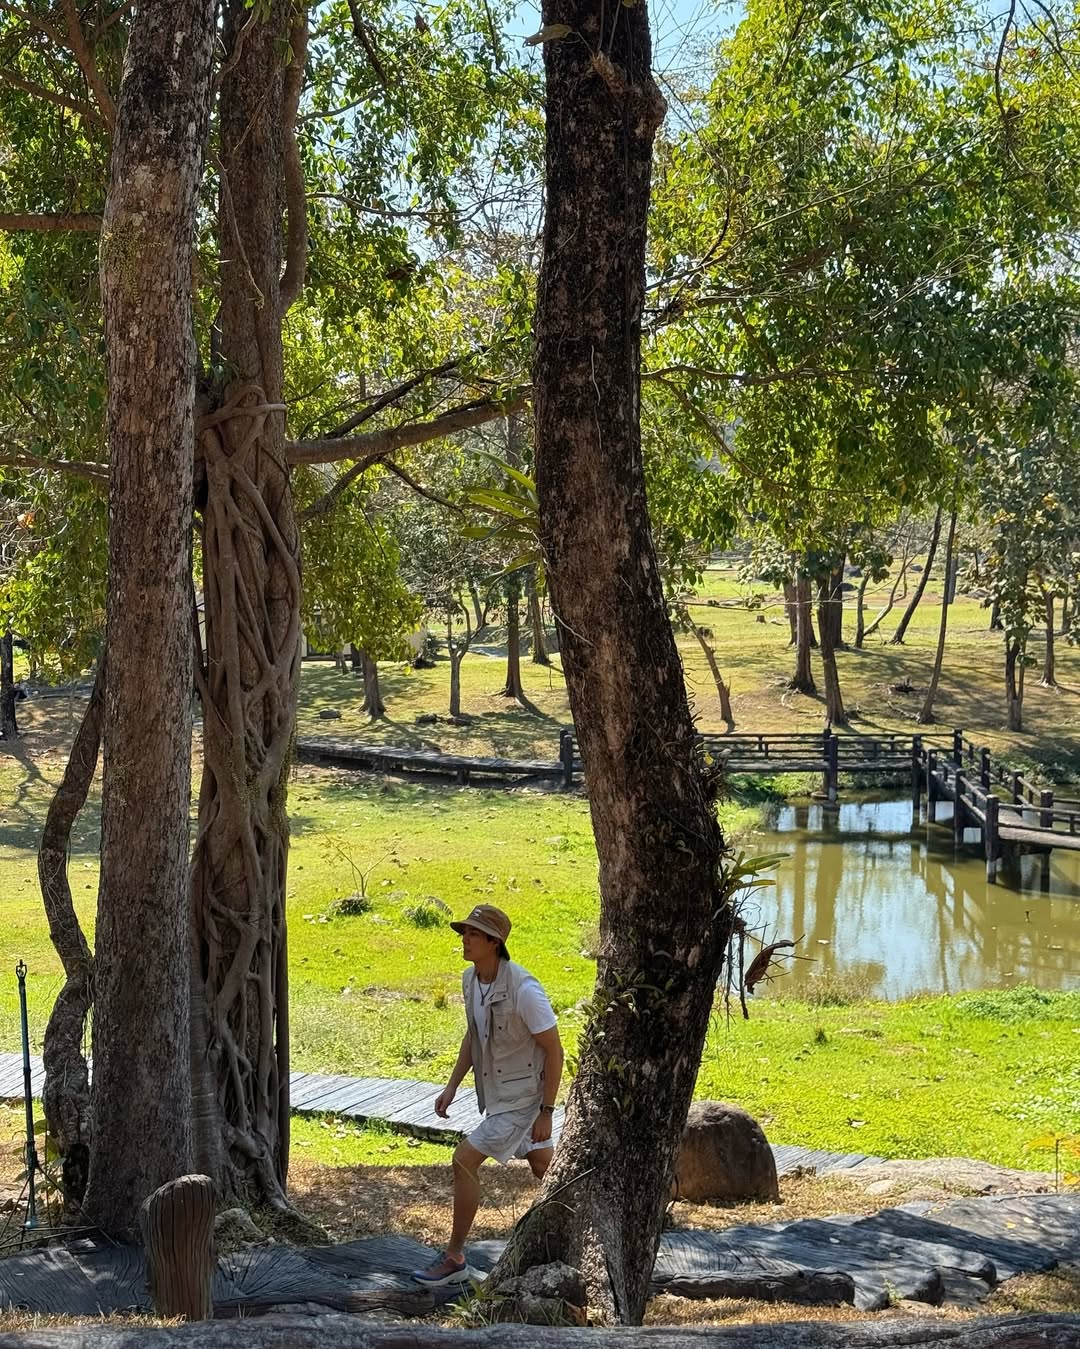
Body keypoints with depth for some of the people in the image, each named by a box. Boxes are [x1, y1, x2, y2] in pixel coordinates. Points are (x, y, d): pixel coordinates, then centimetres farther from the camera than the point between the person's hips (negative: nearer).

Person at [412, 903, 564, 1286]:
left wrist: (546, 1112, -19)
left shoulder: (523, 990, -26)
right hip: (495, 1092, 9)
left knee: (465, 1159, -12)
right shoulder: (471, 979, -2)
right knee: (542, 1166, 21)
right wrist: (452, 1086, 11)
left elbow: (554, 1050, -20)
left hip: (521, 1097, -9)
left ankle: (454, 1258, -1)